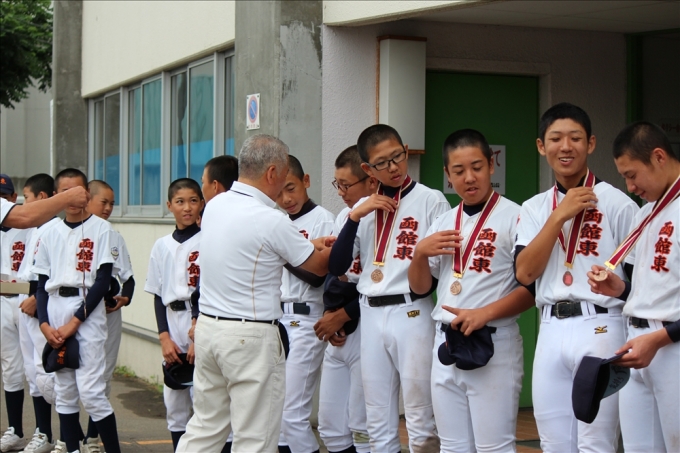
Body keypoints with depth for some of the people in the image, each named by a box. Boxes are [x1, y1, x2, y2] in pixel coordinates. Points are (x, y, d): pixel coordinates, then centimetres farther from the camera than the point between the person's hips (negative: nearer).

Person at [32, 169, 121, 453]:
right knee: (63, 391, 7)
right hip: (55, 311, 5)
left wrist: (75, 321, -11)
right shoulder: (50, 235, 10)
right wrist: (44, 324, -4)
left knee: (90, 390, -10)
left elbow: (103, 281, -7)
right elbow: (41, 284, 11)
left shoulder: (101, 229, -3)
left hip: (87, 312, -5)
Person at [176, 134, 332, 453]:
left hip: (208, 327, 8)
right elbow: (319, 267, -2)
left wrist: (311, 245, 23)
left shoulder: (214, 206, 4)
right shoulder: (272, 221, -17)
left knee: (205, 427, 16)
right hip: (251, 337, -8)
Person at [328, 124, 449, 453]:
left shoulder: (430, 200, -4)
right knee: (378, 422, 12)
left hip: (412, 314, -5)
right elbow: (336, 268, 3)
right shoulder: (363, 207, 11)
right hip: (371, 315, 5)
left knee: (420, 422, -1)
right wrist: (355, 216, -5)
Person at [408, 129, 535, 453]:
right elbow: (419, 287, 16)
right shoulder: (442, 223, 13)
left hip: (494, 346, -6)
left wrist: (484, 313, -22)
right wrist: (420, 253, -3)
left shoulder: (515, 217, -8)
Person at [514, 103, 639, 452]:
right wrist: (559, 216, -7)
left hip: (601, 329, -5)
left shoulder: (616, 203, -3)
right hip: (551, 332, 5)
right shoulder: (534, 209, 11)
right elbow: (525, 274, -2)